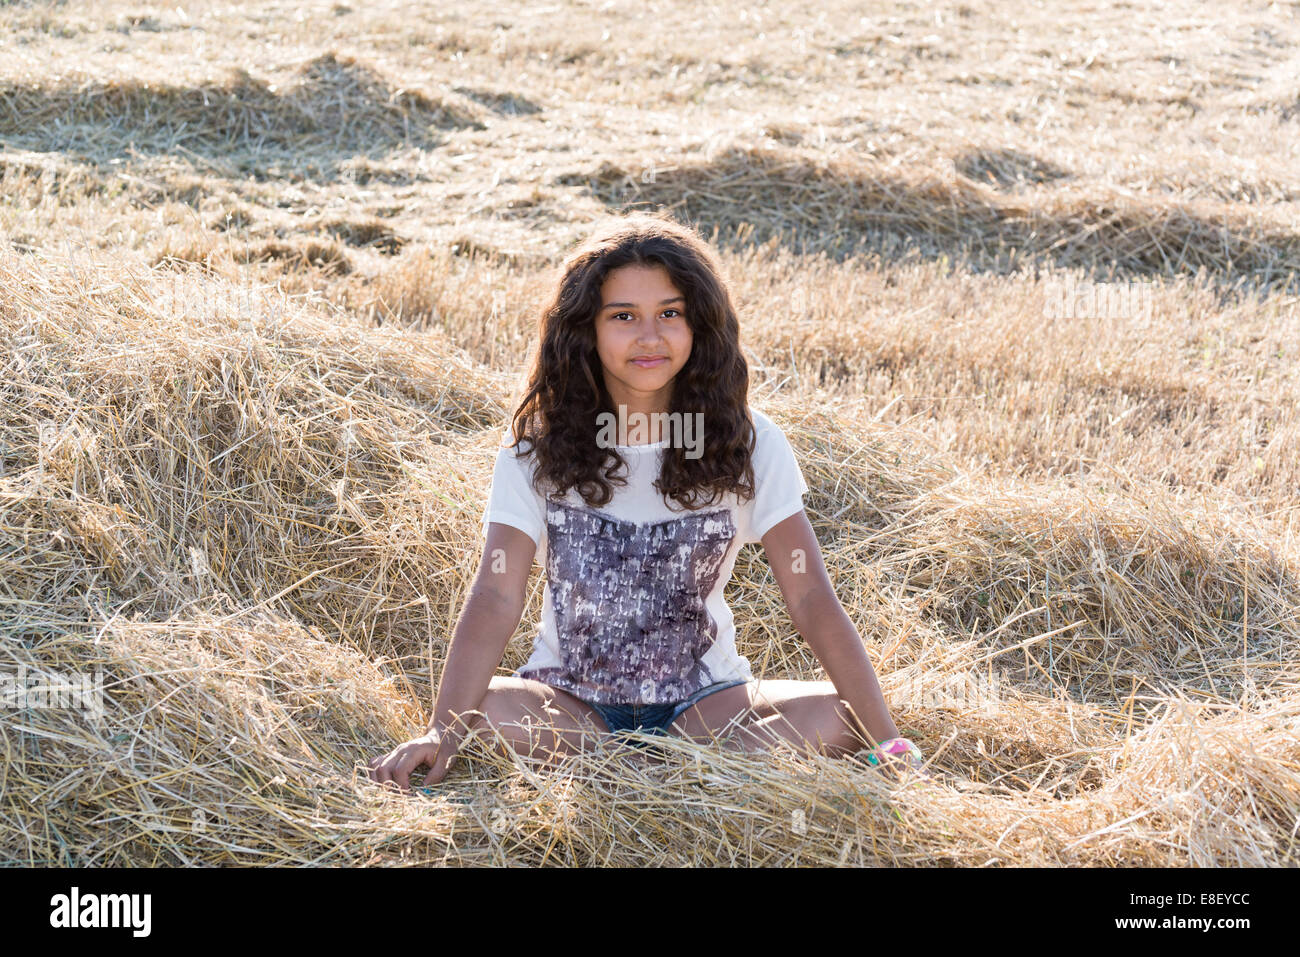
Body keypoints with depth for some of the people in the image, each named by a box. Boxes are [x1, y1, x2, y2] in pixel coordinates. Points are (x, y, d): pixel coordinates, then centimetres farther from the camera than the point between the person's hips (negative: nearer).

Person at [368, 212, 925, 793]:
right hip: (569, 698, 0)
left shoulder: (747, 443, -6)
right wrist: (443, 732, -31)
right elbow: (496, 598, -16)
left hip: (703, 701, 0)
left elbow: (810, 598, -11)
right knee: (485, 713, -31)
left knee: (836, 720, -26)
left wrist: (887, 743, -21)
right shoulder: (538, 447, -6)